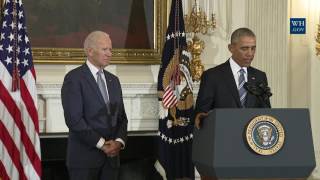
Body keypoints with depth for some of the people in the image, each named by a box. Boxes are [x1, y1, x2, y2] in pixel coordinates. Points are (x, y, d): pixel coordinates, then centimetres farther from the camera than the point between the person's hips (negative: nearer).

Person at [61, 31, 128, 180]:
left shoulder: (113, 80, 15)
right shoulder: (74, 78, -6)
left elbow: (121, 117, 15)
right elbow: (74, 119, -15)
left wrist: (119, 141, -4)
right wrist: (101, 143, -14)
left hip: (111, 156, 6)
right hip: (84, 157, -6)